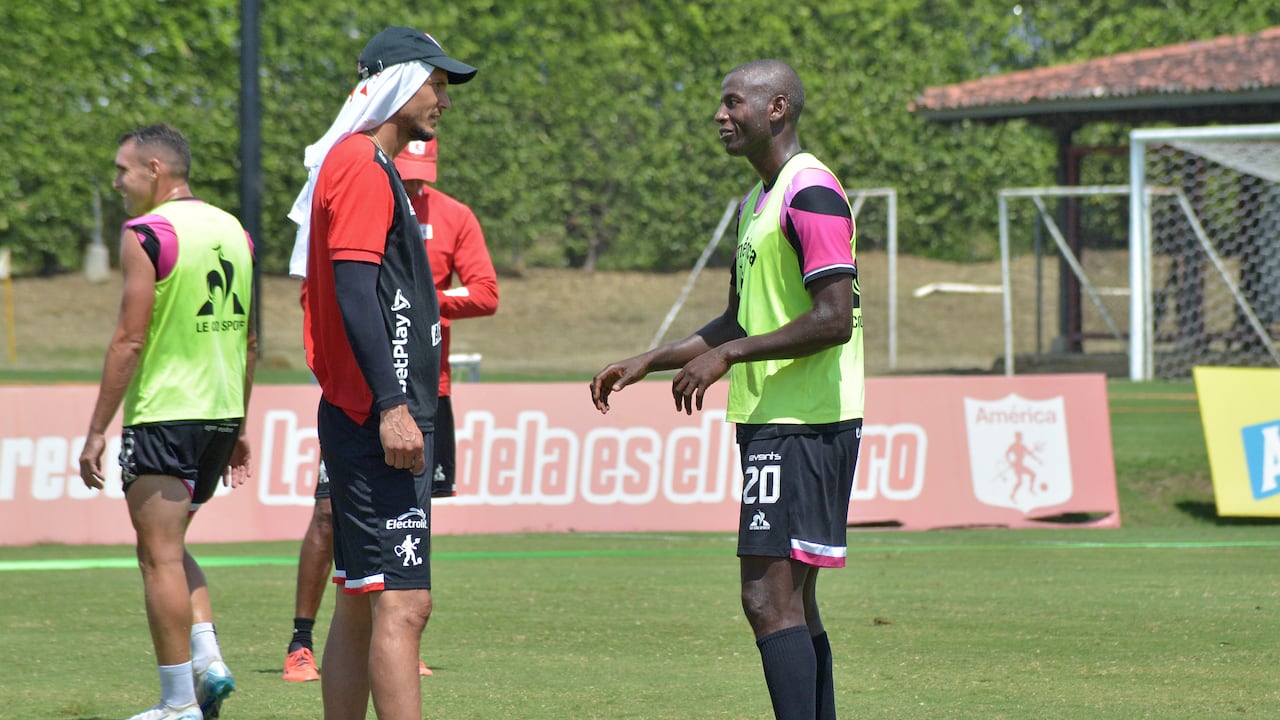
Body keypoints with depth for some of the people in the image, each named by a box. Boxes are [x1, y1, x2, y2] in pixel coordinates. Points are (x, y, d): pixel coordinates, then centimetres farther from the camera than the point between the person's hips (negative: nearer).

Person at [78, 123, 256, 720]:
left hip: (163, 414, -8)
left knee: (160, 557, -2)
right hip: (222, 414, 8)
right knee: (171, 548, 21)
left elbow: (130, 340, -15)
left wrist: (97, 431, -11)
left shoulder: (147, 234, -11)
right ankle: (208, 660, 5)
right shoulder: (233, 231, 12)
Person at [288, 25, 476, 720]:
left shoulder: (361, 164, 21)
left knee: (361, 605, 12)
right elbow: (354, 291, -20)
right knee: (402, 604, -15)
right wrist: (392, 406, -24)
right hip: (378, 422, -11)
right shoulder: (362, 167, -11)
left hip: (368, 421, 11)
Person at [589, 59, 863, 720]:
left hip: (802, 428, -10)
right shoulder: (756, 202, 19)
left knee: (768, 597, -15)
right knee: (791, 601, 10)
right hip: (770, 421, 10)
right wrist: (646, 363, 21)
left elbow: (835, 319, -20)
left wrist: (725, 356, -16)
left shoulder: (811, 194, -13)